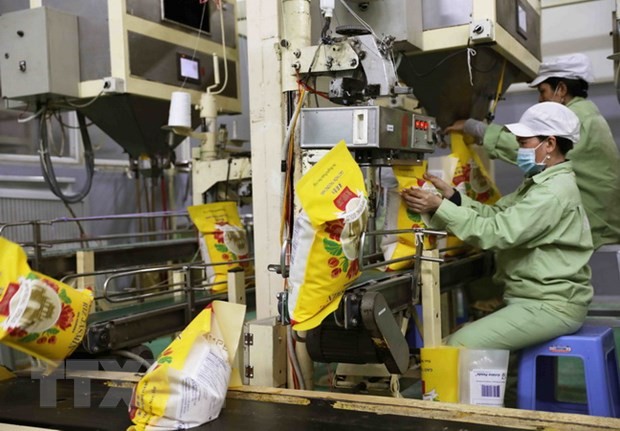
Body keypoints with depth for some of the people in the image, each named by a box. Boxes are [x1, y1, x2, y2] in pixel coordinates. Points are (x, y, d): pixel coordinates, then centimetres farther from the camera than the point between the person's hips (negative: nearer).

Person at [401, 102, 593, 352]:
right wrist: (452, 196, -6)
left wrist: (439, 208, -25)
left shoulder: (555, 191, -18)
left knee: (461, 345, -21)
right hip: (530, 299, 10)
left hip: (551, 305, -10)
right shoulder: (540, 183, 17)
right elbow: (496, 214, 8)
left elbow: (496, 233, -25)